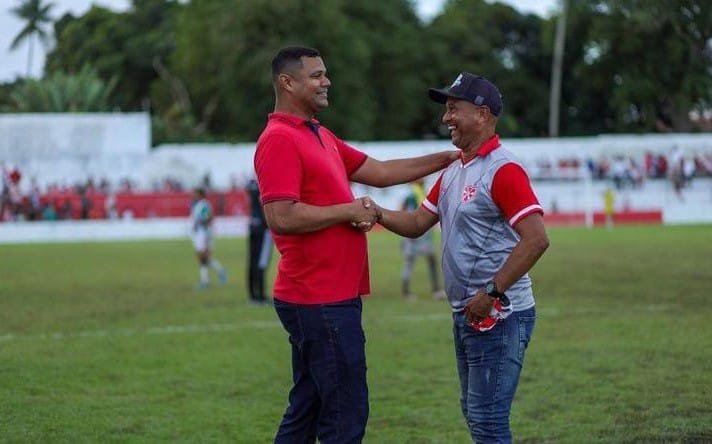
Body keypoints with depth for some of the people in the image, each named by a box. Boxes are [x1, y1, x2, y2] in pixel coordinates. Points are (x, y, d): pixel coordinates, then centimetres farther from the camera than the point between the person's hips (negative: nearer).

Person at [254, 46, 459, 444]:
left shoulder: (321, 136, 18)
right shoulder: (280, 140, -14)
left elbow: (378, 172, 20)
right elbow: (281, 217, -24)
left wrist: (445, 158, 16)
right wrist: (350, 211, -14)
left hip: (331, 297, 10)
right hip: (320, 301, -10)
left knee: (307, 411, 14)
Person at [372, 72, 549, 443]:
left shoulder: (502, 170, -15)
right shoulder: (453, 172, 15)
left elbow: (536, 239, -23)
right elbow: (417, 223, 15)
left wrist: (492, 293, -23)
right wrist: (378, 214, -4)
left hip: (498, 316, -10)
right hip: (466, 315, 10)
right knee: (474, 413, 16)